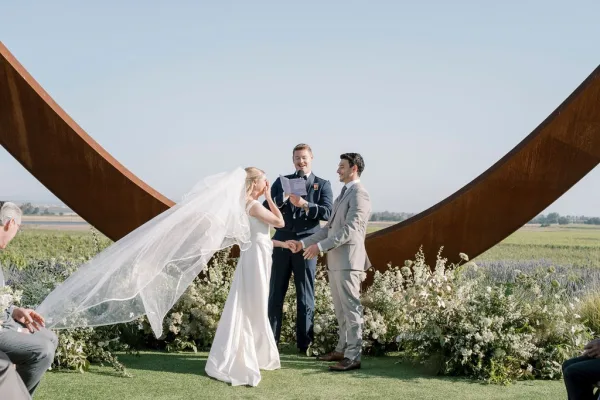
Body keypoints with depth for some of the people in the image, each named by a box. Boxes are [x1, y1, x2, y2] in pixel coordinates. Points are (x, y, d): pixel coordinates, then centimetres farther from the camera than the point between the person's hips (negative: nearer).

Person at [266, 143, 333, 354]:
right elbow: (267, 207, 1)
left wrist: (304, 204, -21)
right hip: (282, 242, 2)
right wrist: (283, 197, -17)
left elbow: (327, 212, -7)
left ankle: (304, 343, 10)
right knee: (275, 294, 3)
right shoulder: (282, 181, 12)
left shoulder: (323, 185, 6)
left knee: (305, 296, 3)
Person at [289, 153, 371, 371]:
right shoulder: (343, 194, 20)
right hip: (335, 261, 9)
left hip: (348, 261, -9)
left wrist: (320, 246, -22)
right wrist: (304, 243, 13)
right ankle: (342, 349, 24)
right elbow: (329, 227, 20)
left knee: (351, 309, -5)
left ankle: (353, 357, -2)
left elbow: (350, 229, -20)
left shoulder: (359, 194, -10)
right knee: (340, 309, 15)